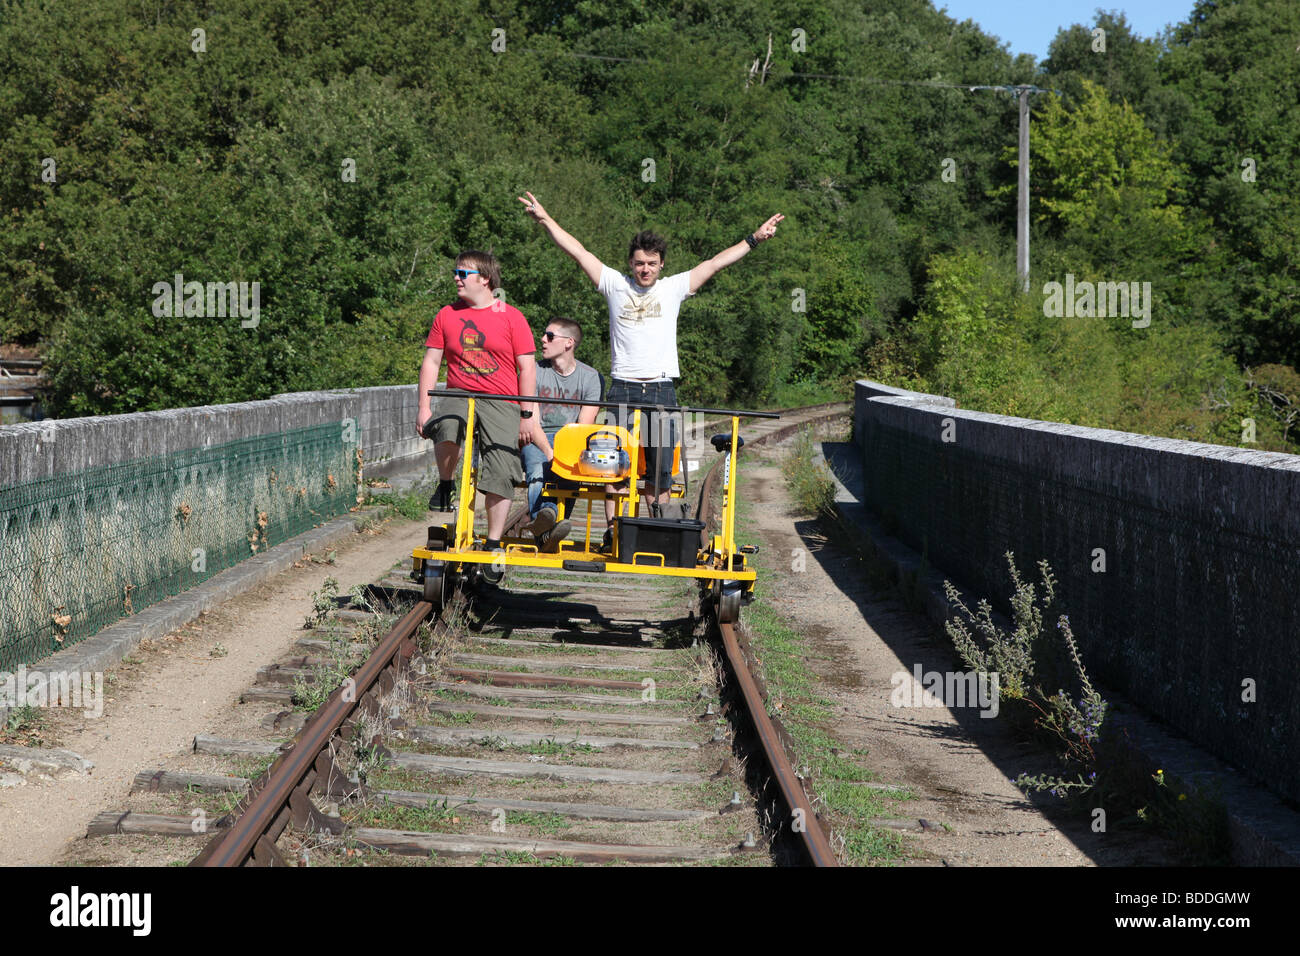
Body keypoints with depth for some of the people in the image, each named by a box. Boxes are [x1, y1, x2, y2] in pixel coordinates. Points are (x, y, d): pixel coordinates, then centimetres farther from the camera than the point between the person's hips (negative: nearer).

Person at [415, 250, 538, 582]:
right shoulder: (446, 316, 9)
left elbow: (527, 367, 2)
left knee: (500, 472, -9)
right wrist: (424, 406, 1)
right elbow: (431, 361, 11)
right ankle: (445, 485, -4)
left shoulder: (511, 317, 1)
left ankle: (493, 544, 6)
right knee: (447, 429, -33)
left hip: (501, 404, -1)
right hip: (458, 397, 1)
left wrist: (527, 414, -3)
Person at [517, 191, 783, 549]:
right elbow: (577, 251, 7)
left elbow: (715, 263, 11)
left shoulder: (673, 289, 10)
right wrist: (545, 219, 5)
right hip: (622, 388, -1)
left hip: (661, 390, 1)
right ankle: (613, 529, 0)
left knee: (660, 466, 1)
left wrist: (754, 239, 10)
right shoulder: (615, 285, 8)